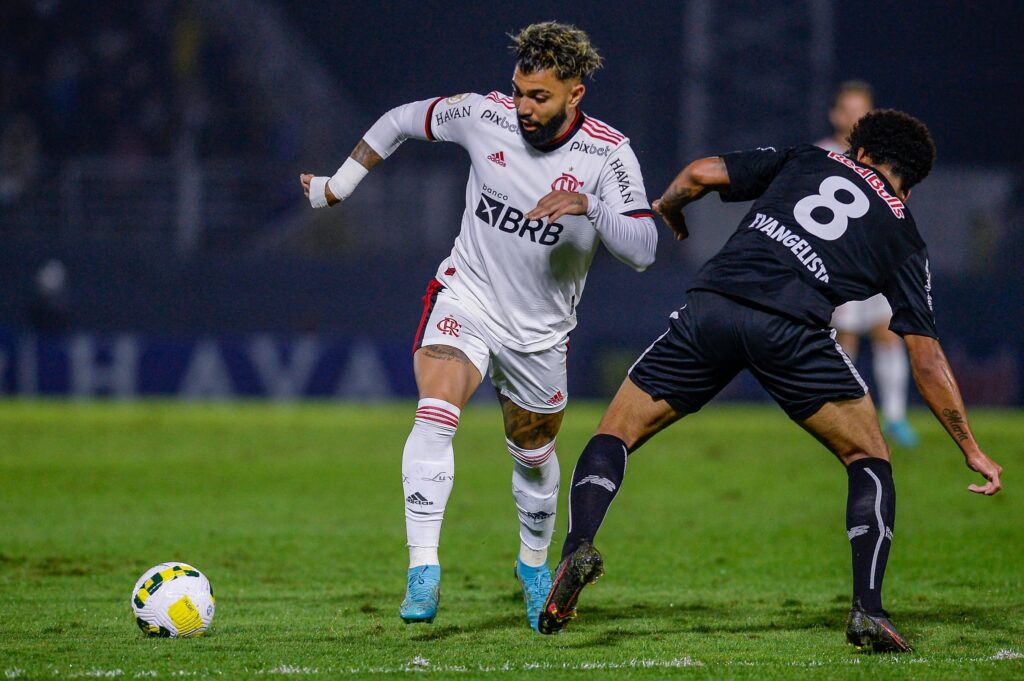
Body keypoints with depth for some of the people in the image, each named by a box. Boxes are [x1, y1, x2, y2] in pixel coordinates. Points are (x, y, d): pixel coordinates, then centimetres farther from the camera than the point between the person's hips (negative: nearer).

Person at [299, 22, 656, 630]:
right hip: (466, 300, 0)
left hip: (540, 330, 0)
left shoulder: (608, 155, -17)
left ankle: (535, 563, 46)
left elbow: (643, 250, -26)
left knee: (534, 455, 17)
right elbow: (403, 120, 6)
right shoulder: (485, 116, -12)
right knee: (436, 414, -26)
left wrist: (588, 205, -41)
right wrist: (339, 185, 9)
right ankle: (424, 569, -27)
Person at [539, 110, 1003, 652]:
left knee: (615, 433, 15)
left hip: (708, 307, 1)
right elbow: (925, 356, 18)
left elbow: (703, 173, 17)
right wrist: (971, 450, 23)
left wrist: (666, 210, 39)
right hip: (791, 330, -1)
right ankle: (867, 611, 1)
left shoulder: (806, 160, 27)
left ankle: (578, 546, -12)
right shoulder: (902, 237, 23)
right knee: (869, 459, 18)